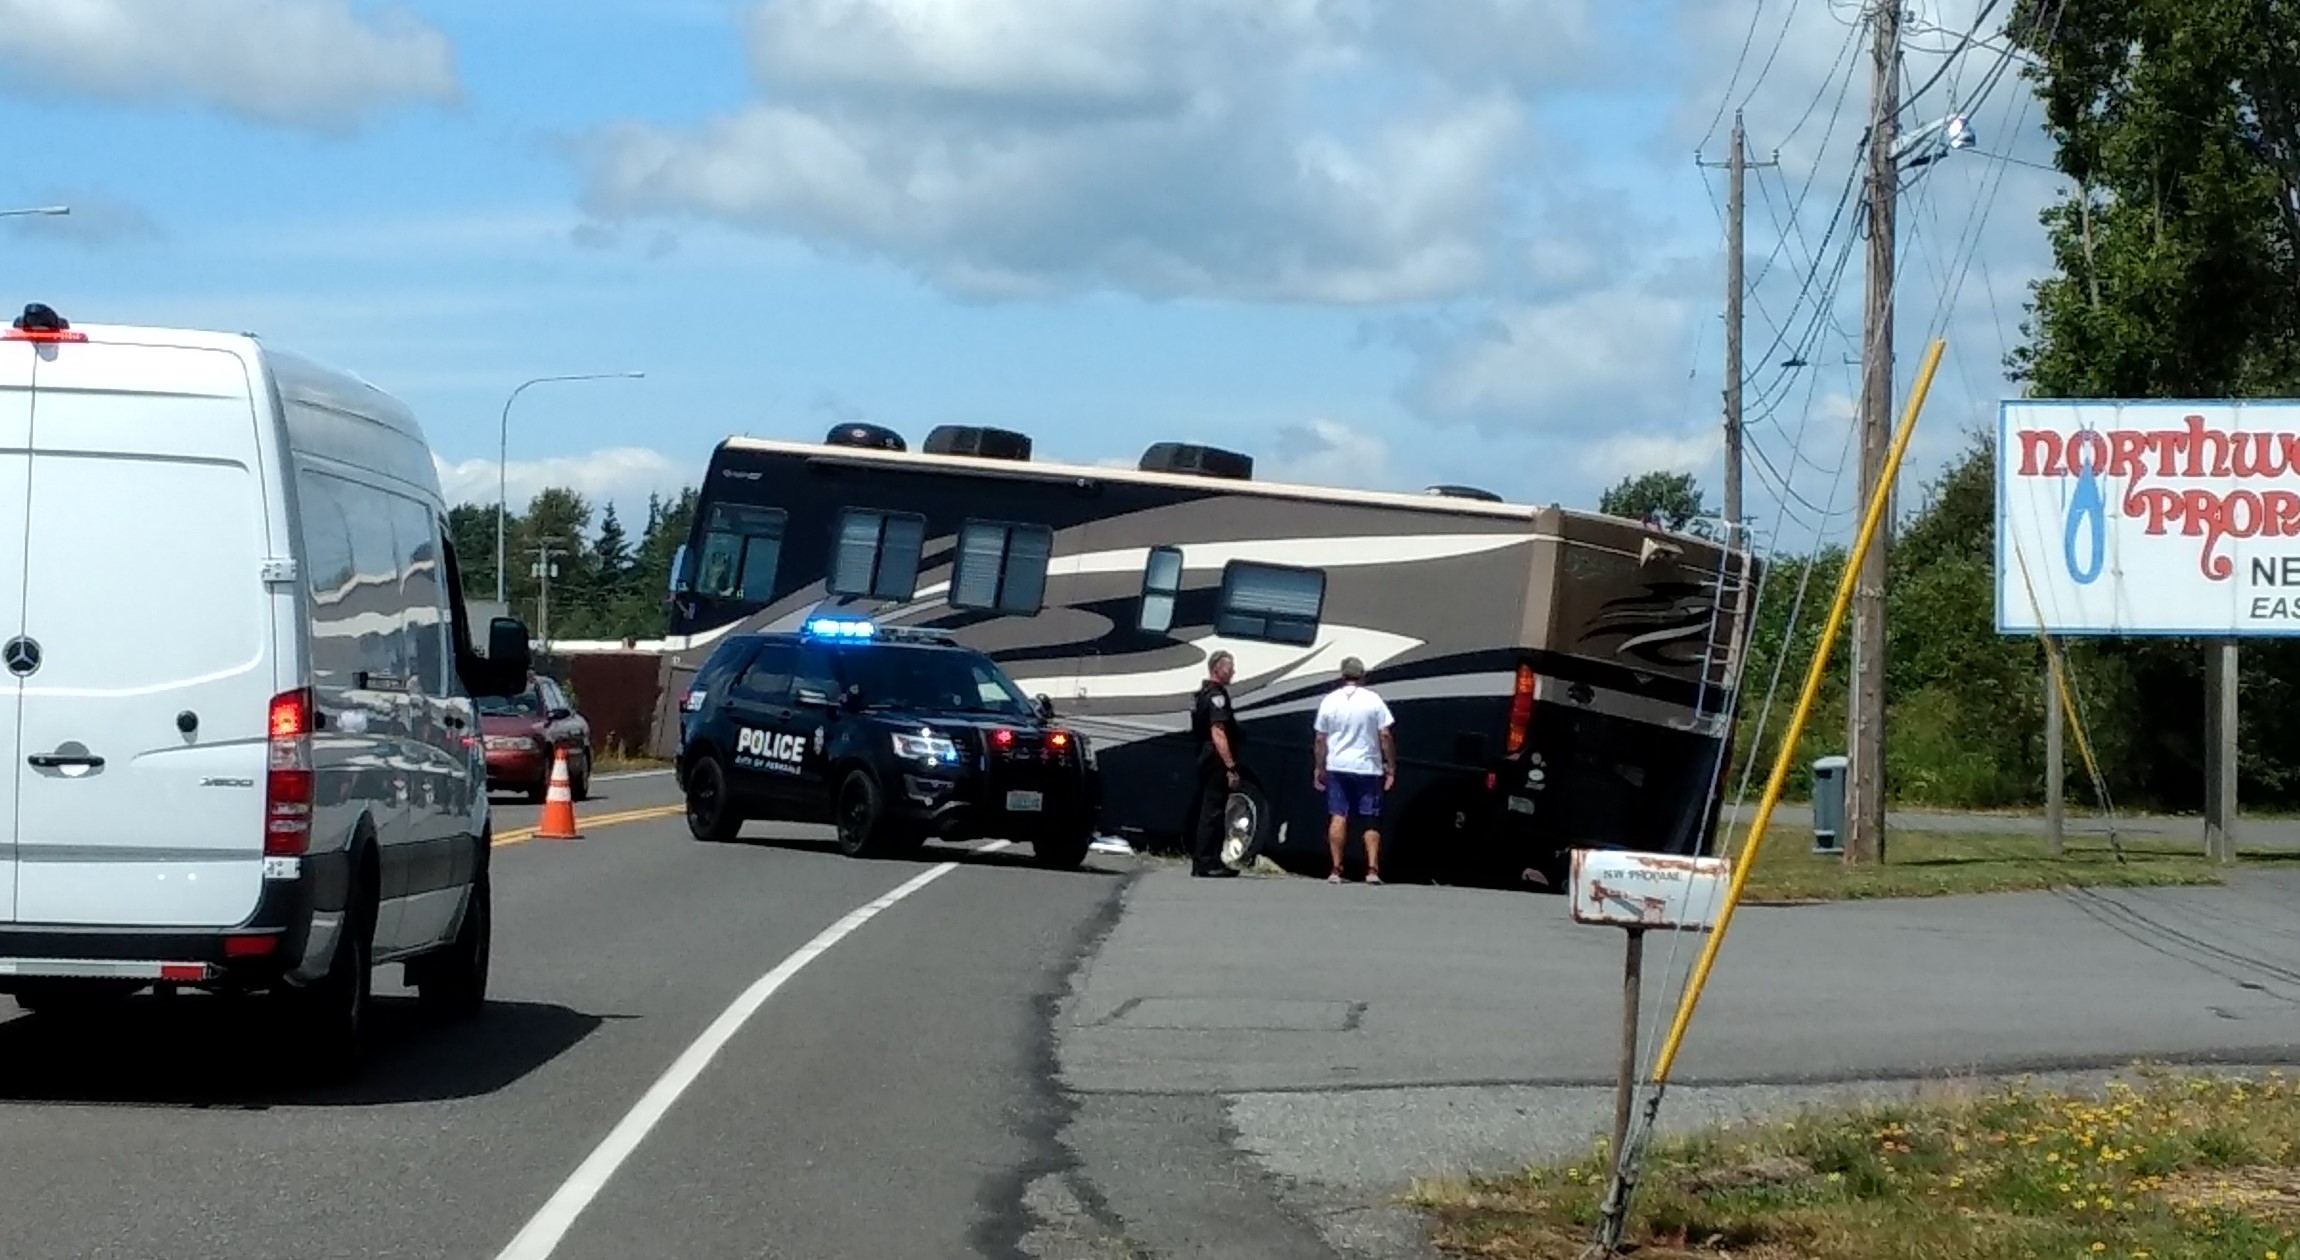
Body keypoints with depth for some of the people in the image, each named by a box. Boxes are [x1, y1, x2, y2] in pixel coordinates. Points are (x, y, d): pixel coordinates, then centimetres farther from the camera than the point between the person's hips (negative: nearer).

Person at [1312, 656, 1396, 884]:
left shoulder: (1329, 701, 2)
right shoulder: (1373, 700, -3)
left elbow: (1320, 740, 5)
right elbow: (1385, 736, -4)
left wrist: (1319, 769, 14)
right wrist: (1391, 768, 2)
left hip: (1337, 768, 1)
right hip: (1368, 768, -1)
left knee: (1338, 817, 3)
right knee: (1371, 822, 5)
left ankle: (1336, 870, -3)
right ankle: (1372, 870, -4)